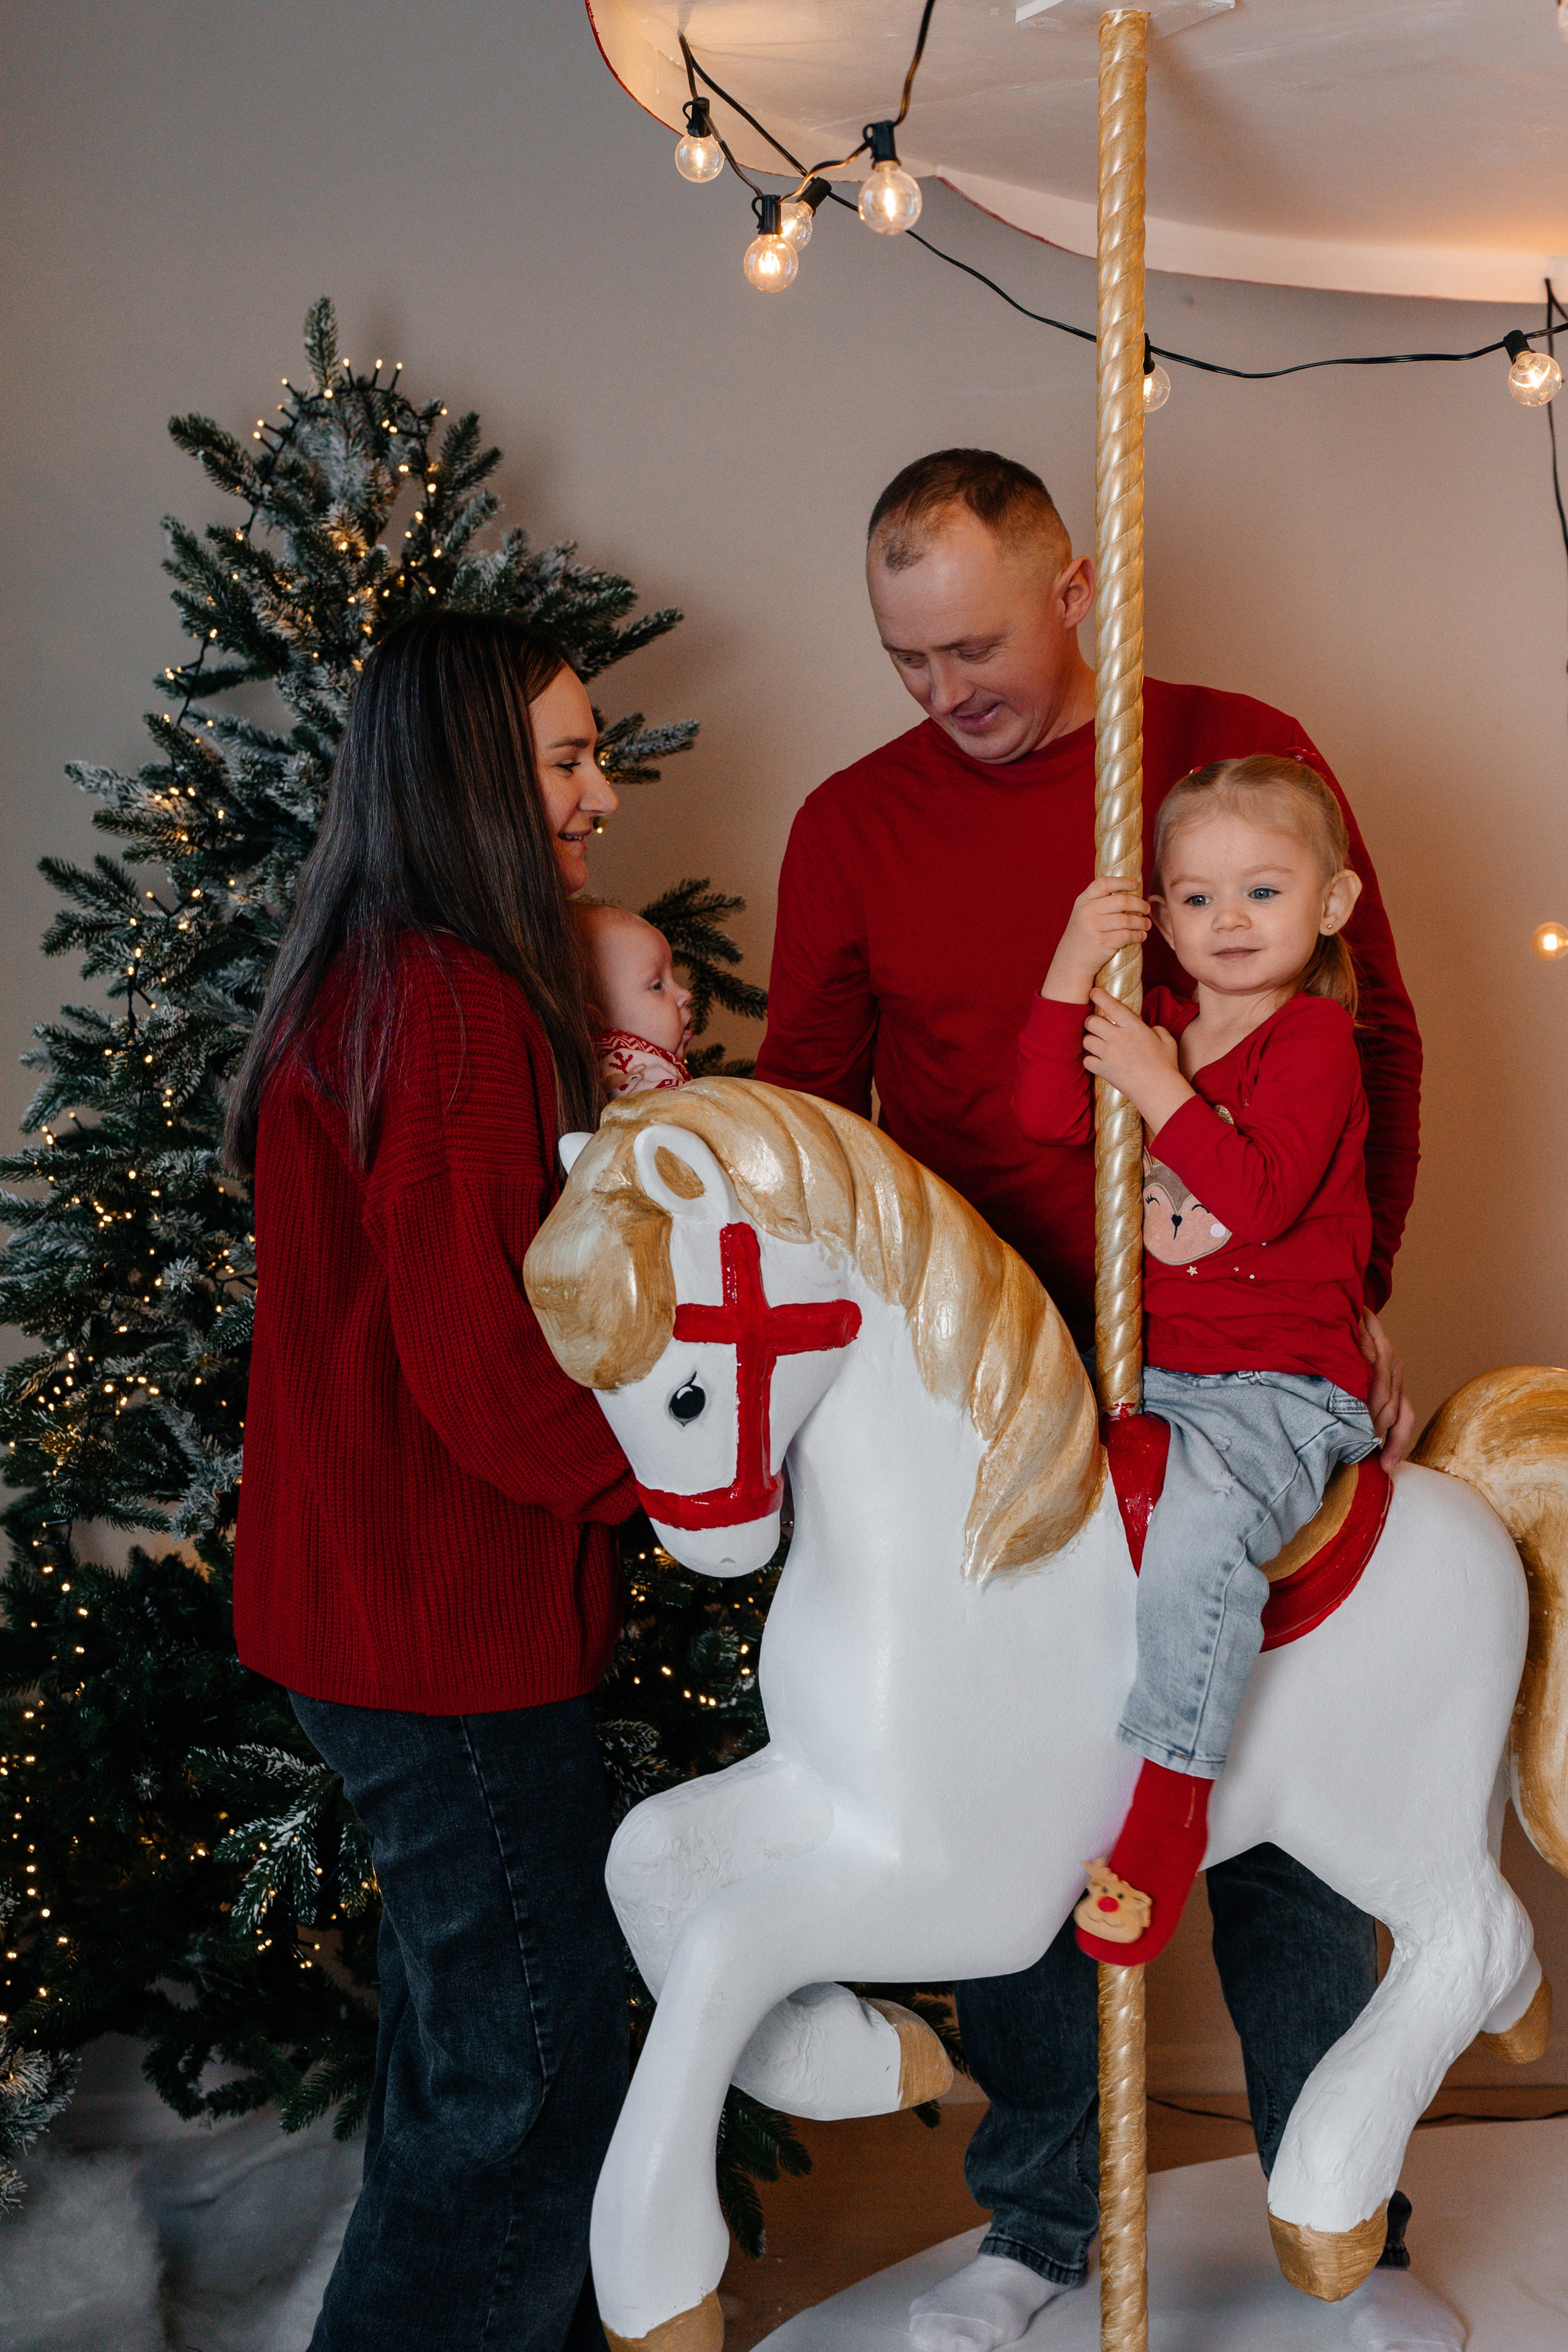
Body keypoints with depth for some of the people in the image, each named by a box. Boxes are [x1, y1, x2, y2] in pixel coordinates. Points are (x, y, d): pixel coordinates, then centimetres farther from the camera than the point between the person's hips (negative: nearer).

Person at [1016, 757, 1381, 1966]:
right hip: (1148, 1372, 8)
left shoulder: (1314, 1040, -7)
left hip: (1280, 1388, -7)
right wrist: (1074, 969, -10)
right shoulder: (1158, 1022, 12)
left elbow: (1262, 1196, -20)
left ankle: (1173, 1792, -24)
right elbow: (1050, 1115, -2)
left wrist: (1161, 1090, -22)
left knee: (1200, 1526, -34)